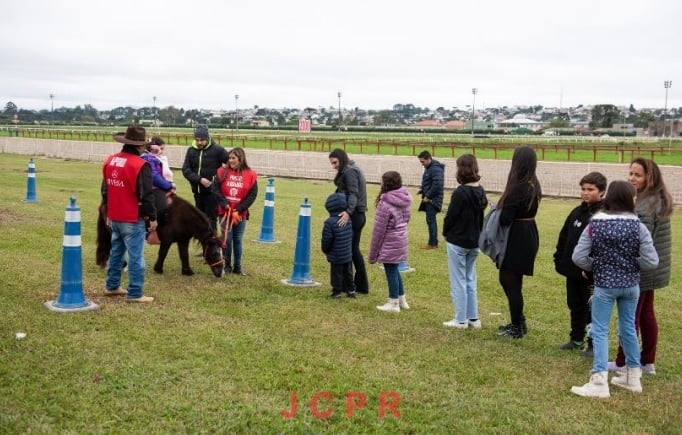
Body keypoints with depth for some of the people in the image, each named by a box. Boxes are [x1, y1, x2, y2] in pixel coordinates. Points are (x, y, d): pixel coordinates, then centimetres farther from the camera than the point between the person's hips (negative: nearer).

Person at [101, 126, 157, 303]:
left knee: (116, 252, 20)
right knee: (135, 256, -2)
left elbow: (105, 190, 16)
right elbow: (146, 195, -17)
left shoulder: (110, 161, 7)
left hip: (115, 217, 8)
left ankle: (111, 286, 29)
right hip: (133, 220, -8)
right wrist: (152, 217, -7)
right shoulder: (140, 165, -17)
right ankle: (135, 293, 0)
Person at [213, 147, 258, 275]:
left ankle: (237, 266, 16)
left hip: (240, 214, 0)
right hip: (225, 212, 0)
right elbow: (216, 189, -4)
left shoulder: (250, 175, -3)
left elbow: (252, 195, -5)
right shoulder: (222, 172, -1)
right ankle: (227, 265, 13)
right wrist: (225, 204, -15)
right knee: (227, 239, 0)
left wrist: (238, 210, -10)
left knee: (238, 240, 8)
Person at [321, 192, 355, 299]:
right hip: (348, 254, 6)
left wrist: (326, 250, 4)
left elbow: (326, 240, -15)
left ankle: (337, 292, 12)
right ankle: (350, 290, 25)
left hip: (336, 257, -6)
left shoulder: (330, 222, -20)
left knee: (336, 274, 6)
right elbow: (351, 236, 8)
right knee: (348, 273, 17)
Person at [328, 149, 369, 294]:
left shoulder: (349, 171, -12)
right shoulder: (352, 169, 19)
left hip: (353, 215, -10)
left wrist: (348, 211, -37)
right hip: (358, 214, 10)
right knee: (354, 249, 14)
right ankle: (361, 285, 18)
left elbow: (353, 194, -24)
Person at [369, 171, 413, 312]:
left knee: (391, 272, 3)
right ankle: (401, 300, 28)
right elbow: (406, 219, 10)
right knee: (395, 270, 20)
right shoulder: (404, 201, 4)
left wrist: (373, 254, -7)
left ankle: (393, 303, 13)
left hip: (390, 245, -8)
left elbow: (379, 230, -14)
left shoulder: (385, 204, -18)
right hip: (401, 241, 8)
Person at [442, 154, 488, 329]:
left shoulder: (460, 192, -20)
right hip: (474, 242, 7)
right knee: (470, 280, 16)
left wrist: (446, 233, 3)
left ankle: (461, 320, 10)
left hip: (457, 242, -7)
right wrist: (476, 233, 11)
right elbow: (481, 215, 8)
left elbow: (450, 216, -14)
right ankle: (473, 318, 20)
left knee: (458, 282, 3)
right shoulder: (481, 191, 2)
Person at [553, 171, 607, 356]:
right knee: (575, 306, 18)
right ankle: (576, 339, 32)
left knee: (592, 309, 4)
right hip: (573, 271, 7)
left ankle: (593, 345, 16)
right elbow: (563, 238, 13)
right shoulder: (577, 212, 9)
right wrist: (560, 261, 6)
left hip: (592, 274, -7)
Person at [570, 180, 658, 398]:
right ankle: (633, 376, 29)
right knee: (628, 328, 17)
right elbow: (651, 261, -12)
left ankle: (599, 382, -2)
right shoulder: (638, 227, -10)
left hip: (604, 286, -2)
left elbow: (578, 257, -12)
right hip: (631, 286, 2)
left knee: (599, 331, 3)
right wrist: (631, 264, 6)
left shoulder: (594, 225, -10)